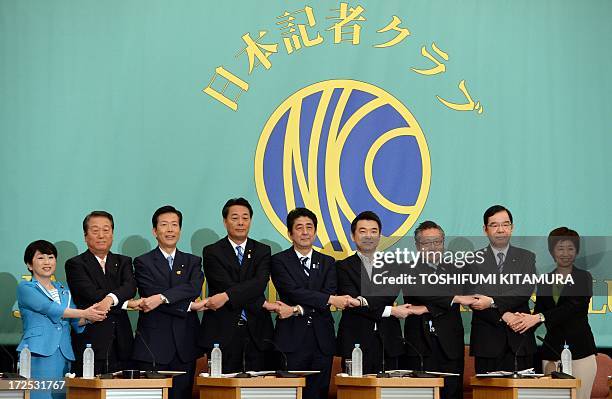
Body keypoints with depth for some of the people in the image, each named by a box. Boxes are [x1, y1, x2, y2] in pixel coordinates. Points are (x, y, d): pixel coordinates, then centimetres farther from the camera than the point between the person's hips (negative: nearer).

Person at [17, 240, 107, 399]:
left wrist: (91, 317, -7)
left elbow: (77, 322, 16)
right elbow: (50, 309, -9)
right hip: (38, 354, -5)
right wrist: (84, 313, -11)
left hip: (64, 355, 5)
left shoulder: (64, 290, 23)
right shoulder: (25, 288, 5)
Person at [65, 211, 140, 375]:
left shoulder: (123, 262, 17)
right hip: (91, 343, -4)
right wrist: (126, 303, -7)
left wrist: (111, 298, -23)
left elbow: (130, 286, -3)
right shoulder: (75, 264, 4)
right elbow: (92, 294, -9)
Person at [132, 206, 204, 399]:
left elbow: (194, 288, -6)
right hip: (153, 346, -3)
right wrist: (189, 306, -11)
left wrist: (161, 298, -20)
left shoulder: (192, 262, 14)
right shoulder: (143, 263, 5)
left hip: (184, 347, 3)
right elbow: (151, 293, -9)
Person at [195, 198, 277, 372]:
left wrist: (226, 296, -23)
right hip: (223, 332, -2)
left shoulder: (262, 251, 10)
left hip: (256, 332, 2)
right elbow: (226, 285, -9)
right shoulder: (212, 252, 3)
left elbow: (259, 284, -9)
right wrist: (263, 304, -11)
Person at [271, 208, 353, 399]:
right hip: (291, 340, -3)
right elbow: (294, 291, -10)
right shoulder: (279, 261, 4)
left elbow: (329, 293, -1)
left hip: (321, 340, 3)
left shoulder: (327, 262, 14)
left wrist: (298, 310, -14)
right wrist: (331, 299, -15)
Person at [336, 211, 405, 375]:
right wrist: (390, 311, -9)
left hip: (388, 343, 3)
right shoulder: (343, 267, 5)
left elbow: (392, 293, -5)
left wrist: (365, 301, -21)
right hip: (356, 343, -2)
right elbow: (353, 304, -6)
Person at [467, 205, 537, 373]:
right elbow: (472, 300, -2)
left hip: (520, 341, 1)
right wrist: (502, 316, -13)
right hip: (486, 341, -1)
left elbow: (526, 291, -6)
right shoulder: (474, 260, 8)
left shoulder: (526, 257, 10)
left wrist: (492, 302, -15)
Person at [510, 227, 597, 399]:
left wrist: (539, 317, -25)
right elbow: (538, 311, 15)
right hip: (552, 353, 3)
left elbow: (573, 307, -15)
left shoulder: (583, 278, 0)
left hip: (579, 351, -3)